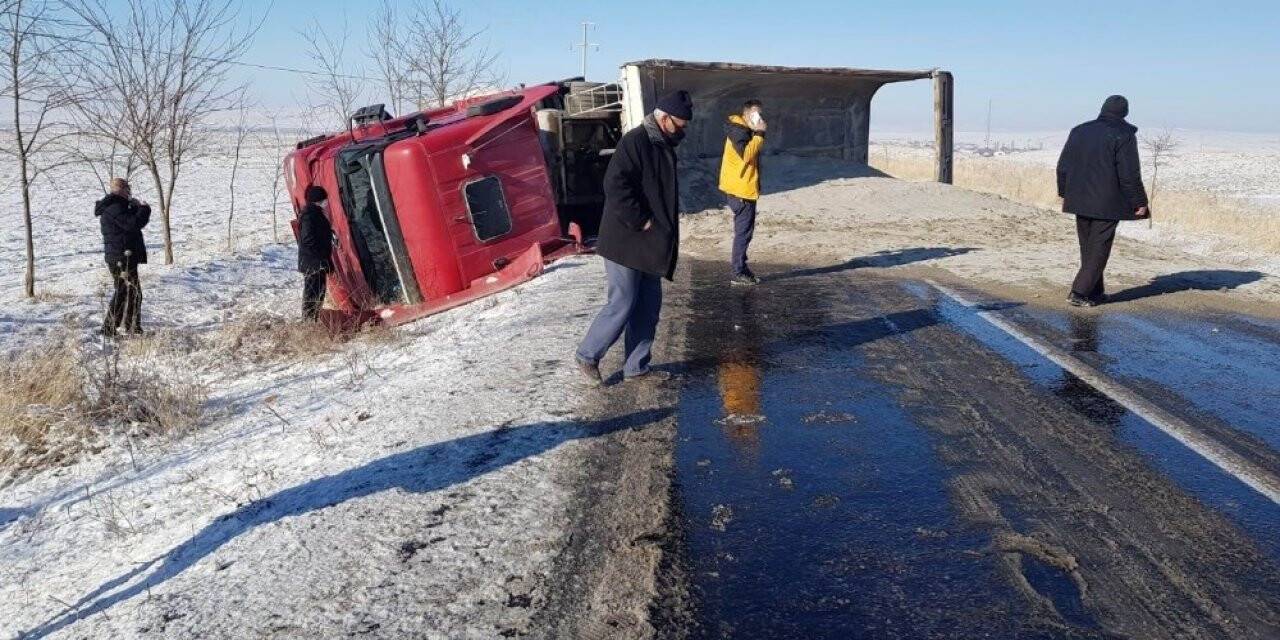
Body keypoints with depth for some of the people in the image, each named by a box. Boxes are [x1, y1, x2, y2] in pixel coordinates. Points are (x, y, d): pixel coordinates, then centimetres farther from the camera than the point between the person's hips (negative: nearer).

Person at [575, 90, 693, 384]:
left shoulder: (663, 146, 14)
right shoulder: (635, 141, -15)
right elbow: (615, 185, -24)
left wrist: (663, 232, 13)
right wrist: (639, 221, -19)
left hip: (650, 245, 9)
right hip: (626, 241, -9)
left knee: (649, 306, 10)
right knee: (622, 305, -5)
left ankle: (637, 366, 20)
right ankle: (588, 355, 12)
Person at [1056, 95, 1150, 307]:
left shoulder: (1079, 131, 9)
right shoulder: (1123, 135, -9)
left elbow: (1062, 166, 12)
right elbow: (1130, 174, -12)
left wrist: (1064, 193, 21)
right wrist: (1139, 202, -5)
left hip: (1080, 201, 6)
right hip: (1107, 204, -6)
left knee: (1087, 248, 14)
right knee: (1099, 249, 0)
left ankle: (1095, 292, 22)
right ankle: (1079, 292, -6)